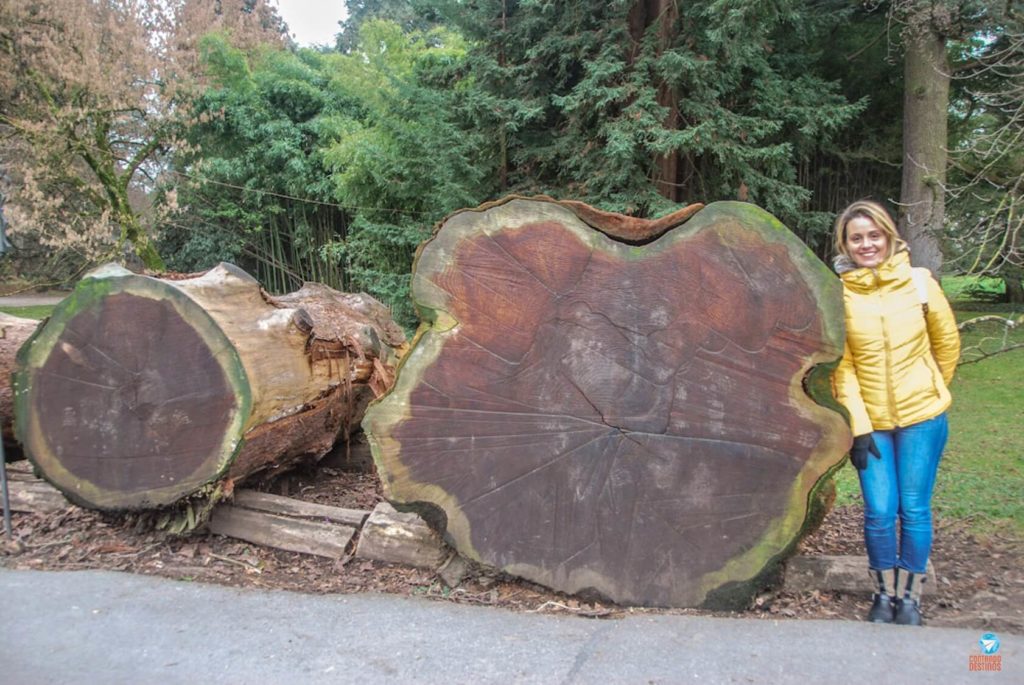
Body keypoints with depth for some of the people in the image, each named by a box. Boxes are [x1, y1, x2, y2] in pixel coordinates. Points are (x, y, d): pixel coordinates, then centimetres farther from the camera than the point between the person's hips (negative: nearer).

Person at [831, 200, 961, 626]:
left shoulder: (919, 283, -5)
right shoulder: (838, 294, -7)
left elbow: (947, 342, 8)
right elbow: (841, 366, -6)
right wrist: (858, 426, -9)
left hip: (921, 417, 0)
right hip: (869, 421, 0)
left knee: (914, 509, 5)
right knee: (880, 512, 0)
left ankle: (910, 598, 23)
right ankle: (885, 594, 22)